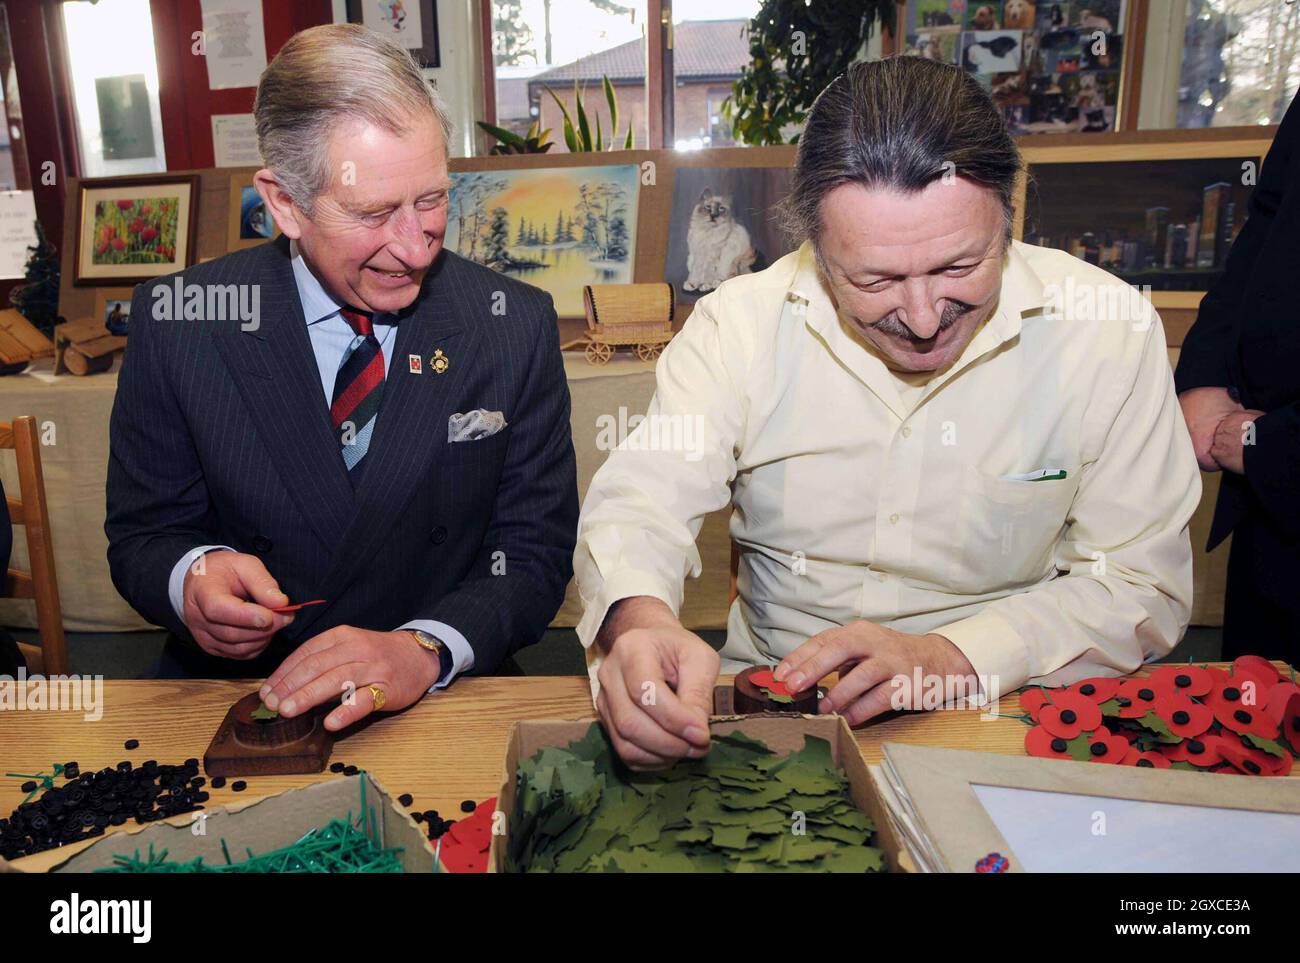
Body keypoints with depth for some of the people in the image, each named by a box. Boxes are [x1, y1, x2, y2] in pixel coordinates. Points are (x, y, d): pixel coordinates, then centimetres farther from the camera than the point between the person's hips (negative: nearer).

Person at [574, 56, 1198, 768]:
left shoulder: (1110, 329, -9)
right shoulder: (741, 323, -9)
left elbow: (1145, 583, -6)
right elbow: (638, 503, -13)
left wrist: (950, 658, -21)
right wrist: (640, 622, -36)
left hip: (1008, 718, 0)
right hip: (770, 709, 1)